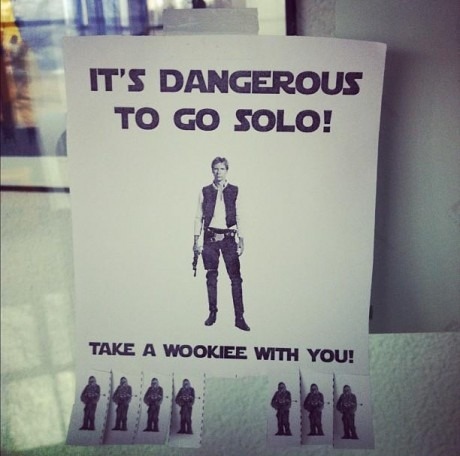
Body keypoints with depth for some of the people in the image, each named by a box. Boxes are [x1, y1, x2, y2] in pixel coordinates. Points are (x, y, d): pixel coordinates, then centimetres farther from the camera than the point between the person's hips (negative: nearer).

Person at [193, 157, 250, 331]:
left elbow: (239, 217, 4)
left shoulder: (234, 191, 4)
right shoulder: (205, 191, 6)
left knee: (236, 277, -5)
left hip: (229, 238, -1)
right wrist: (196, 240, 3)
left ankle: (239, 317, 0)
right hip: (210, 238, 1)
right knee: (211, 277, 7)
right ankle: (212, 313, 19)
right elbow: (198, 217, 8)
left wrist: (241, 240, -1)